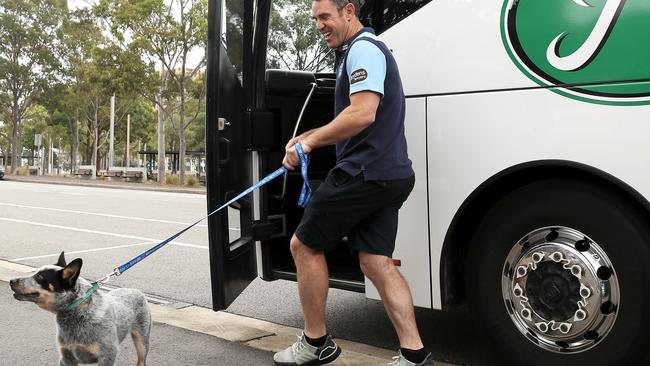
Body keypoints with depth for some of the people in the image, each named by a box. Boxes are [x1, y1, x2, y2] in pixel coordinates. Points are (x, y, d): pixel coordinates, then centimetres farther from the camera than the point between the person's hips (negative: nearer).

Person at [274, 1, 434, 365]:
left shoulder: (362, 49, -10)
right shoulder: (368, 49, 23)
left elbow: (362, 114, -24)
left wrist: (310, 141, -17)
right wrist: (310, 137, 20)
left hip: (365, 173, -10)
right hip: (389, 175, 10)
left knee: (305, 245, 2)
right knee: (377, 262, 7)